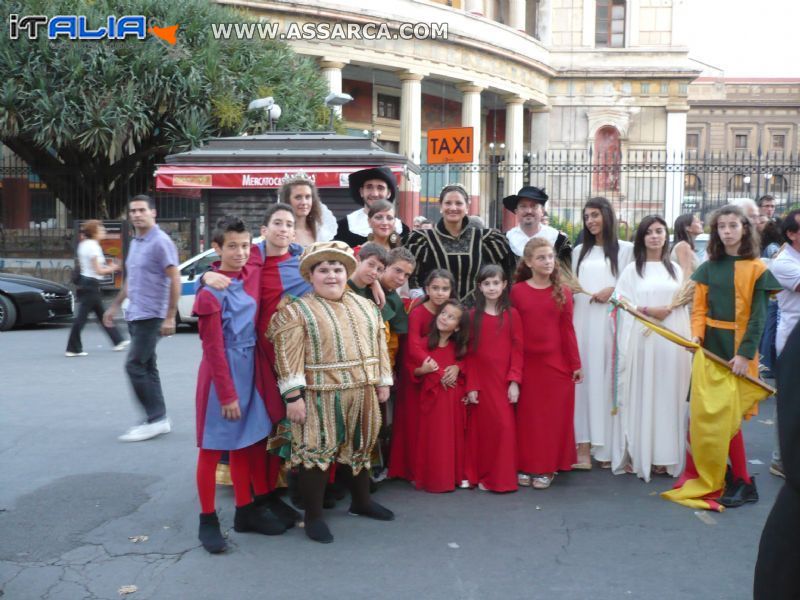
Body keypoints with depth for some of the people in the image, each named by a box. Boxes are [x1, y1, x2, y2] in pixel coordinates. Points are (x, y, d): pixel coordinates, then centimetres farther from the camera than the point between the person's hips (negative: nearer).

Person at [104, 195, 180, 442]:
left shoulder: (161, 242, -13)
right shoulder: (134, 243, 15)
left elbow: (175, 280, -17)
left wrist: (170, 317, -20)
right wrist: (115, 306, 25)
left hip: (150, 315, -9)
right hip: (135, 315, 9)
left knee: (135, 366, -11)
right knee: (146, 367, 10)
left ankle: (156, 419, -4)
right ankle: (158, 419, 16)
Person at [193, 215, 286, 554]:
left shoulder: (254, 275, 2)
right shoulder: (211, 291, -16)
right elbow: (213, 348, -16)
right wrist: (227, 394, -15)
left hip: (248, 369, 7)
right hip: (221, 371, -7)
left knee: (244, 442, 15)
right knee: (212, 446, 4)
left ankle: (245, 511, 26)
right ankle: (207, 519, 15)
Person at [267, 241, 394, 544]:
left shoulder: (365, 306, 11)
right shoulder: (295, 311, -7)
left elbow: (379, 344, 14)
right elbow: (288, 357, -13)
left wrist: (382, 382, 11)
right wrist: (293, 396, -18)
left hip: (362, 393, 6)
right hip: (320, 397, -6)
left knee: (360, 448, 18)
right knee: (315, 451, 0)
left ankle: (361, 501, 37)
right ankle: (313, 516, 13)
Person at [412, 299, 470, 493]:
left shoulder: (458, 346, 5)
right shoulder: (424, 343, -6)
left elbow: (464, 363, 17)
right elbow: (413, 369, -2)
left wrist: (457, 368, -3)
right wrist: (424, 370, -21)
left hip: (454, 398, 3)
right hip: (432, 397, -3)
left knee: (454, 436, 7)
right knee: (433, 438, -2)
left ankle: (458, 475, 18)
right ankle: (434, 478, 8)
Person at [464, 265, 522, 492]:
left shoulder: (512, 314, 1)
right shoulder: (473, 316, 2)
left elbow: (517, 350, -1)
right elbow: (469, 353, 1)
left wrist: (514, 382, -9)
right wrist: (471, 386, -4)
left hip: (504, 381, 0)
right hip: (480, 381, 0)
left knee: (504, 426, -3)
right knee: (481, 427, 3)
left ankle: (501, 478, 9)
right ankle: (480, 475, 15)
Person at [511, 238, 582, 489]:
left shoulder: (562, 293, 1)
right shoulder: (517, 291, 0)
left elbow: (567, 330, 3)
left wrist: (576, 364, 2)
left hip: (556, 363, 0)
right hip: (526, 363, 0)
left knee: (553, 417, 5)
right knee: (527, 416, 8)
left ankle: (546, 468, 16)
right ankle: (525, 466, 19)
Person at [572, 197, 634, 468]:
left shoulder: (625, 249, 5)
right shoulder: (579, 250, 19)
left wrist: (613, 290, -12)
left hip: (610, 321, -3)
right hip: (581, 320, 3)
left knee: (606, 378, -3)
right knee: (583, 377, -1)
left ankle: (608, 445, 4)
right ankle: (583, 445, 0)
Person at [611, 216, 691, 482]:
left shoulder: (675, 269, 13)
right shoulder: (632, 269, 4)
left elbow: (685, 303, 15)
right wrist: (648, 310, -14)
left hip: (671, 341, 3)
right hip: (641, 339, -3)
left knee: (667, 395, 4)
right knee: (640, 395, -2)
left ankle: (663, 456, 11)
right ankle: (635, 454, 4)